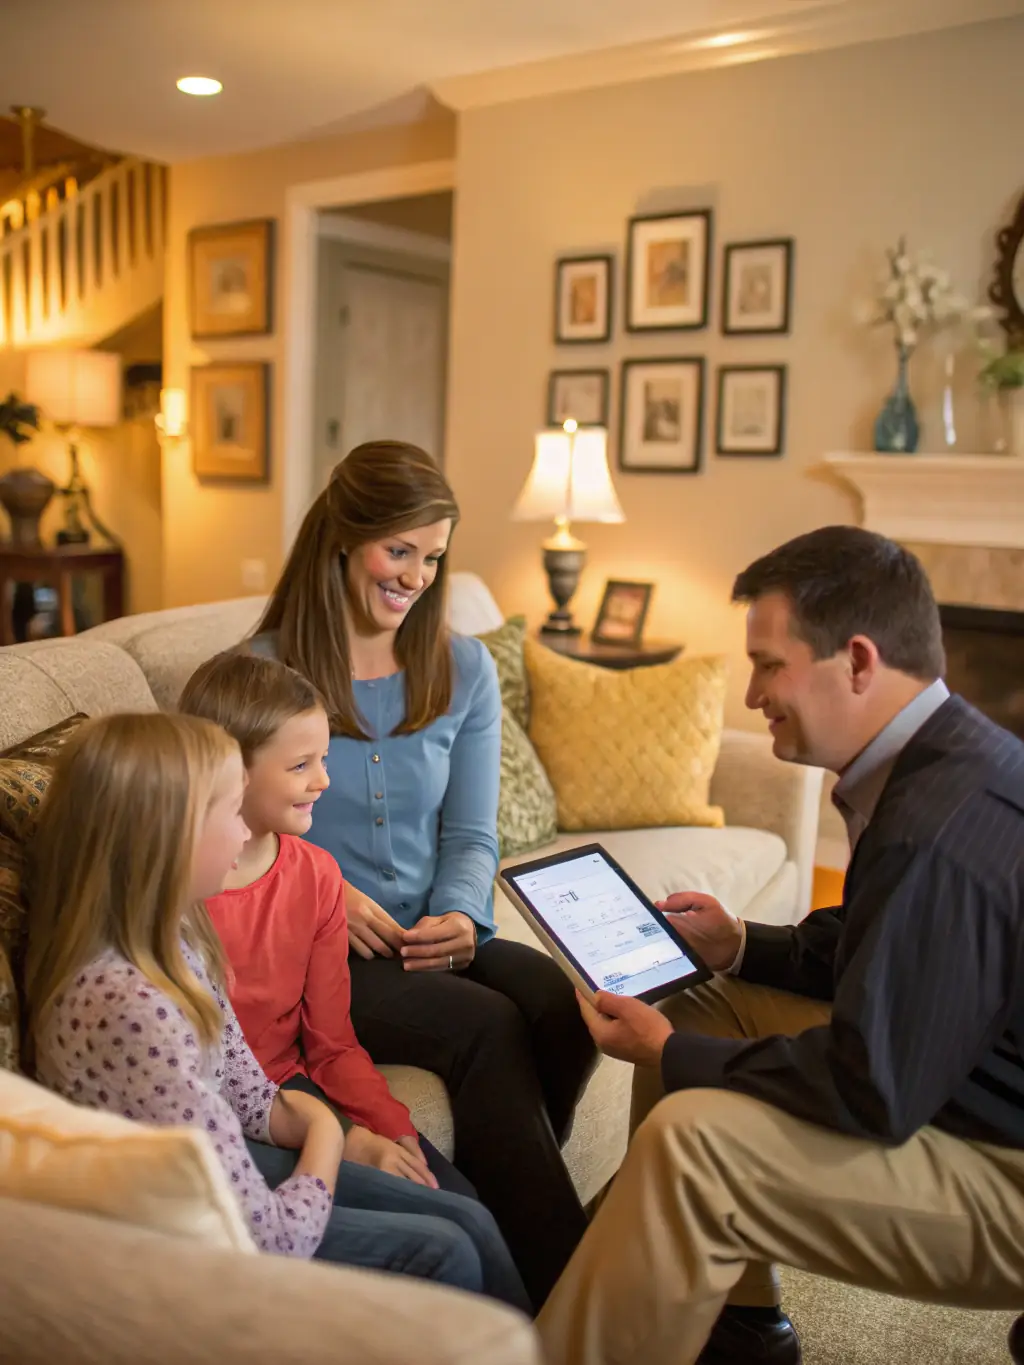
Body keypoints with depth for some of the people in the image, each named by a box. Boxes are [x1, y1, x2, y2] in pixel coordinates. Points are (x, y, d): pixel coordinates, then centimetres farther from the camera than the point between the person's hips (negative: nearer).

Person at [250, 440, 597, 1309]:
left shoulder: (464, 671, 9)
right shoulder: (261, 672, -3)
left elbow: (470, 835, 8)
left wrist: (459, 916, -13)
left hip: (431, 937, 4)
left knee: (562, 1003, -26)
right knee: (486, 1025, -28)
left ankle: (508, 1199, -4)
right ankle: (561, 1291, -14)